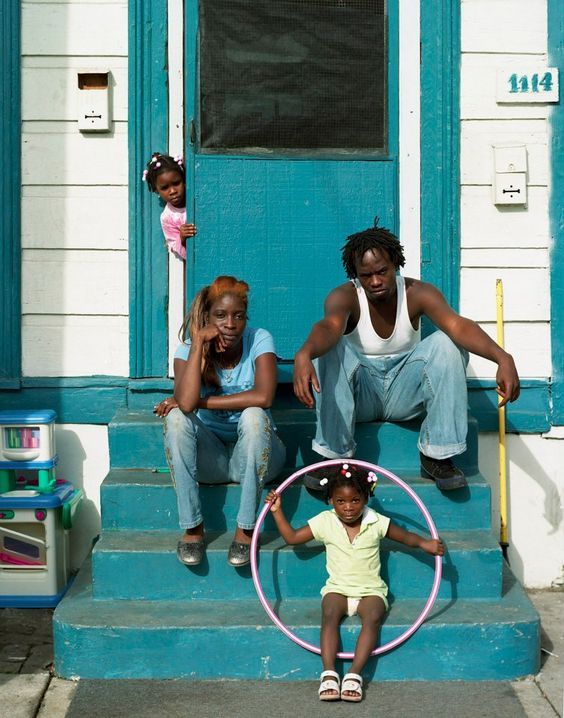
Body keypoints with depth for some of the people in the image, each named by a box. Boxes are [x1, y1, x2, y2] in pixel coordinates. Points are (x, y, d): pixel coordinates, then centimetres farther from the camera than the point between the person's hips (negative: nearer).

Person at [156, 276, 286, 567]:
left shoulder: (259, 340, -11)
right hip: (210, 456, 1)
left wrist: (201, 402, -24)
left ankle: (245, 529, -22)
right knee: (176, 417, -27)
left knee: (253, 415, -32)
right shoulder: (189, 347, -8)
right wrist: (198, 343, -24)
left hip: (253, 455, -1)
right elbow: (186, 402, -28)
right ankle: (192, 527, -19)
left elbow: (263, 397, -29)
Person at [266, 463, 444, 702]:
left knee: (373, 618, -32)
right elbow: (292, 537, 8)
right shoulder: (325, 522, 1)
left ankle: (354, 674, -37)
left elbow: (406, 537, 7)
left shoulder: (376, 522, -1)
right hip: (337, 588, 1)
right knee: (329, 615, -32)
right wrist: (277, 511, 0)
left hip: (370, 590, 0)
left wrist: (425, 543, -12)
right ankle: (329, 673, -37)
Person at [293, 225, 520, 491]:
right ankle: (333, 454, -25)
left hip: (404, 393, 2)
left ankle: (437, 455, -20)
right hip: (359, 394, -1)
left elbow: (456, 324, -29)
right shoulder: (344, 296, -14)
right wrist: (304, 355, -64)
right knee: (328, 348, -30)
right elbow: (330, 325, -39)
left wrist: (502, 357, -47)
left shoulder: (417, 293, -10)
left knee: (446, 343, -24)